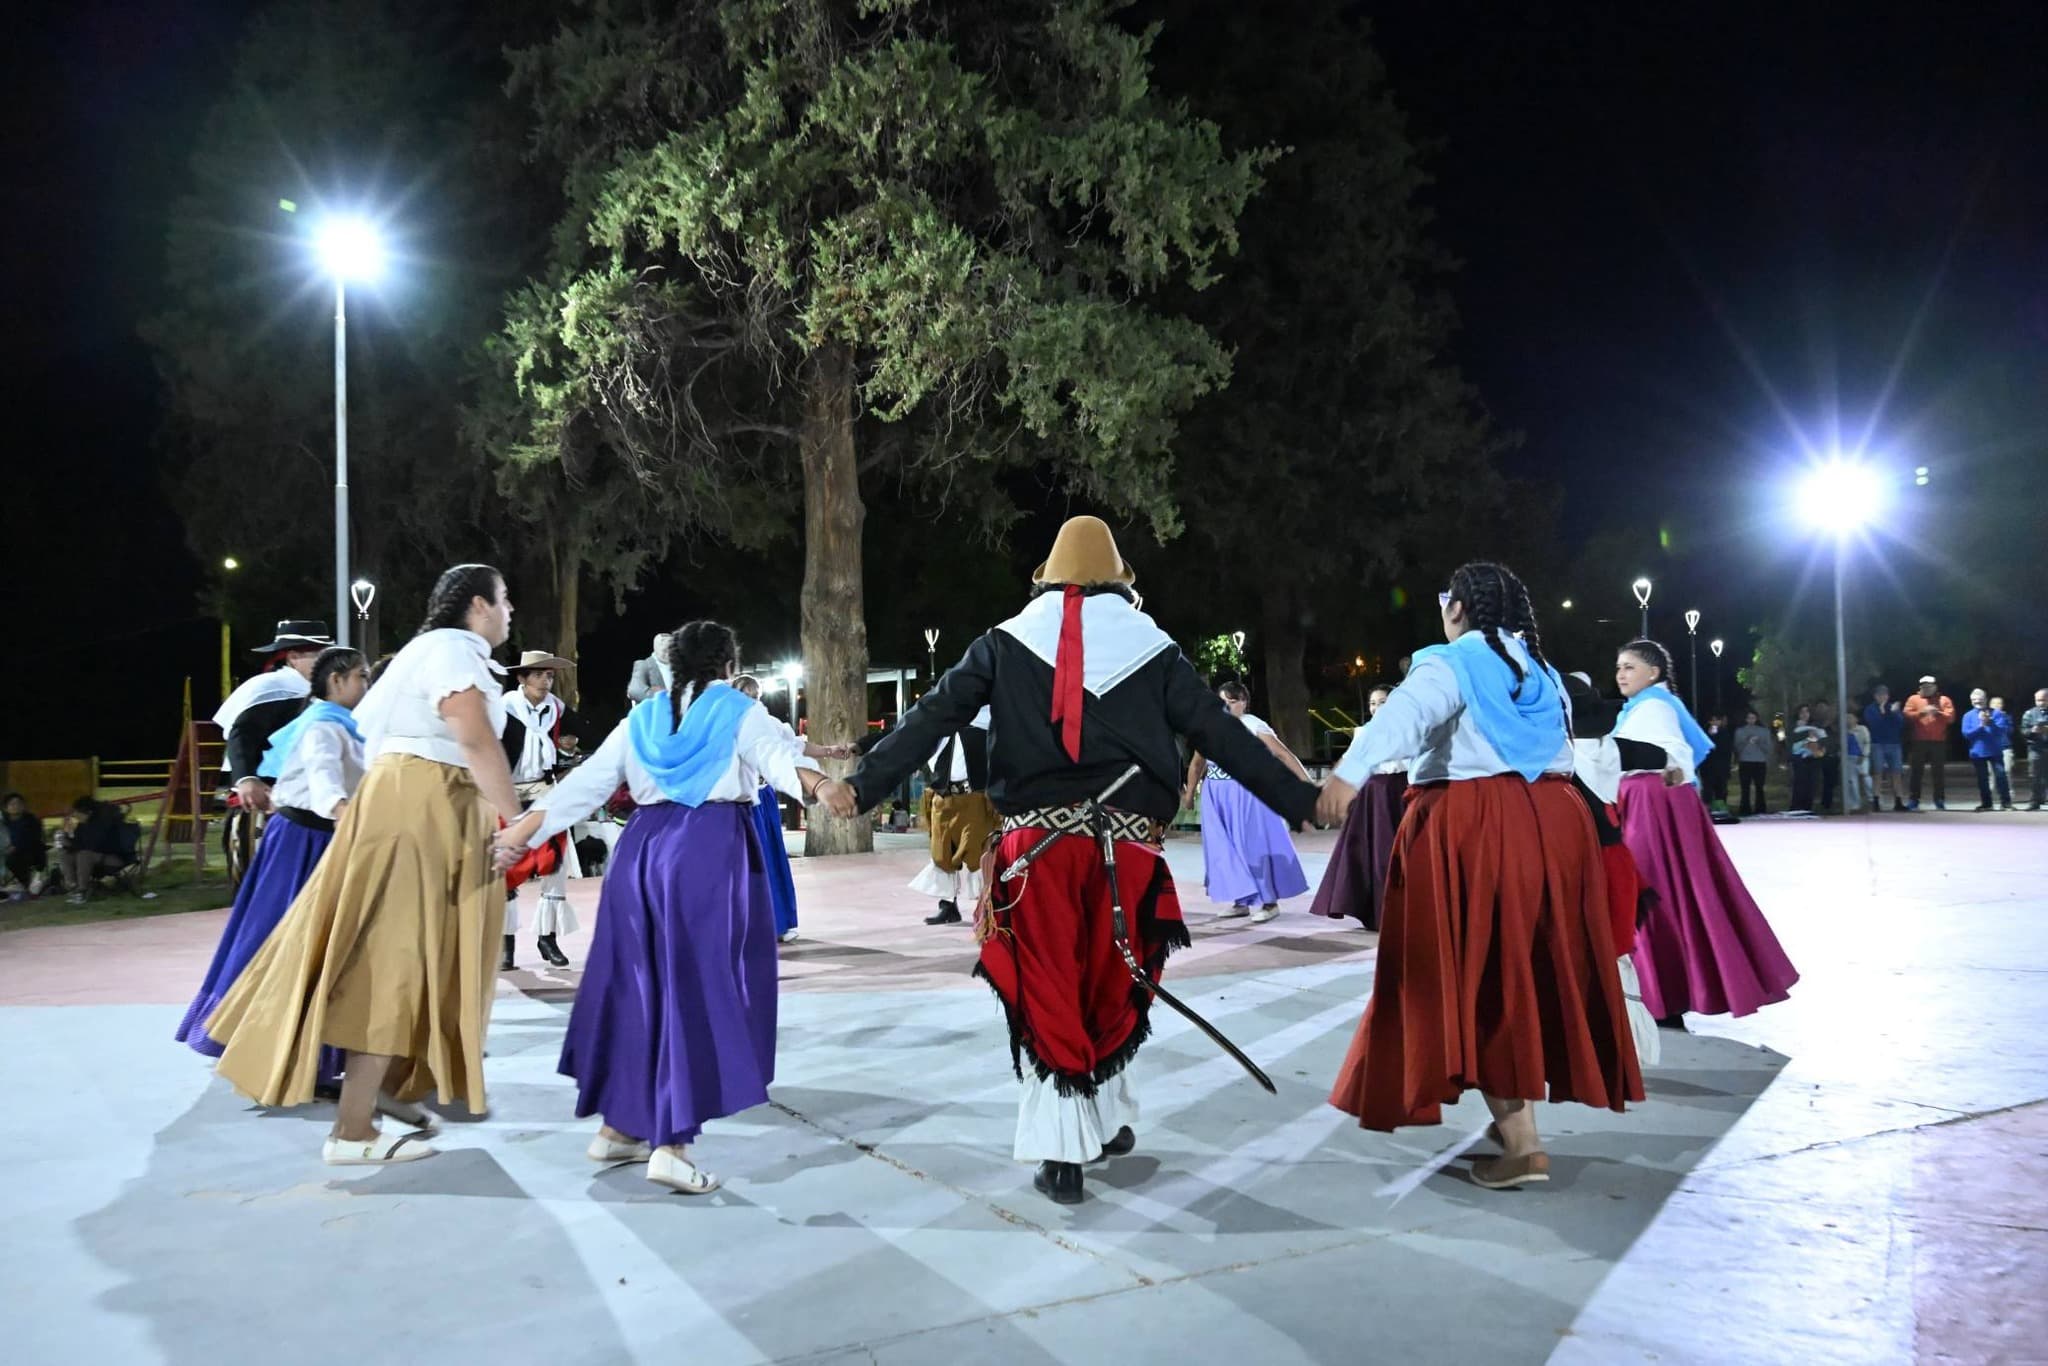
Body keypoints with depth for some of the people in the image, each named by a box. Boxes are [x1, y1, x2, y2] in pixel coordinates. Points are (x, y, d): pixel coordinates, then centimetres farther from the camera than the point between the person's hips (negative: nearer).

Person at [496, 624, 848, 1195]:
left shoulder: (642, 718, 19)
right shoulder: (740, 713, 5)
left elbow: (585, 782, 14)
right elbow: (777, 757, -16)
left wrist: (521, 830, 16)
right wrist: (818, 784, -34)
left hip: (643, 849, 5)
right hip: (712, 852, -5)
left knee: (639, 984, 14)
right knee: (700, 992, -4)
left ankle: (617, 1126, 22)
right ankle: (671, 1144, -10)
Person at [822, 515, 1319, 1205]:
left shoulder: (1006, 643, 5)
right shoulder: (1149, 645, 4)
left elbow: (931, 719, -2)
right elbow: (1222, 733, 3)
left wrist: (863, 786, -2)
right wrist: (1302, 801, 8)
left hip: (1036, 843, -1)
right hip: (1126, 845, 1)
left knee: (1048, 995, 7)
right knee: (1110, 987, 18)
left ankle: (1063, 1154, 6)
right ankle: (1107, 1120, 32)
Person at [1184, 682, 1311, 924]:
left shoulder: (1253, 726, -8)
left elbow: (1284, 754, -13)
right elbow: (1197, 763, 17)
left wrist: (1307, 783, -20)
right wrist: (1189, 793, 19)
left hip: (1248, 794, -5)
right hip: (1217, 796, 5)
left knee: (1254, 845, -2)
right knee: (1224, 848, 6)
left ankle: (1269, 902, 8)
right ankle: (1239, 900, 16)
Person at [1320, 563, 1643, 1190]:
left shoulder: (1452, 664, -6)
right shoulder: (1539, 668, 18)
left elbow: (1403, 715, -26)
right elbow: (1568, 747, 30)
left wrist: (1349, 773, -41)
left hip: (1473, 828, -7)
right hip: (1549, 825, 8)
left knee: (1482, 975, -4)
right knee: (1532, 970, 15)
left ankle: (1521, 1143, -7)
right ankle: (1517, 1114, 26)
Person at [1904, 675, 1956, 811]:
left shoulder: (1944, 700, 11)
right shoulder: (1913, 699, 10)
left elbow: (1951, 717, 0)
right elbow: (1907, 715, -2)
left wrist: (1938, 713, -15)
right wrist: (1921, 712, -16)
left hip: (1938, 741, 0)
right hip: (1918, 741, 0)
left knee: (1939, 771, 1)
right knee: (1915, 771, -2)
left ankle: (1940, 801, 6)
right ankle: (1913, 800, 1)